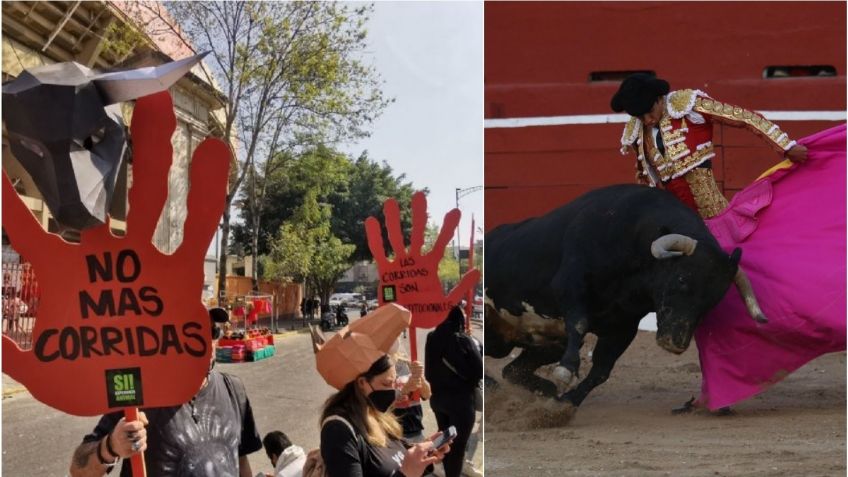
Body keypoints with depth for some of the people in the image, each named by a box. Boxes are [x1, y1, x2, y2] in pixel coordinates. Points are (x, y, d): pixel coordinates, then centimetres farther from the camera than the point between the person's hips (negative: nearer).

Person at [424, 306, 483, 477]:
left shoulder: (433, 338, 0)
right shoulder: (463, 340, -17)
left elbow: (429, 370, 8)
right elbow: (480, 370, -14)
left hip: (437, 397, 6)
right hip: (460, 399, -6)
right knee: (458, 444, 2)